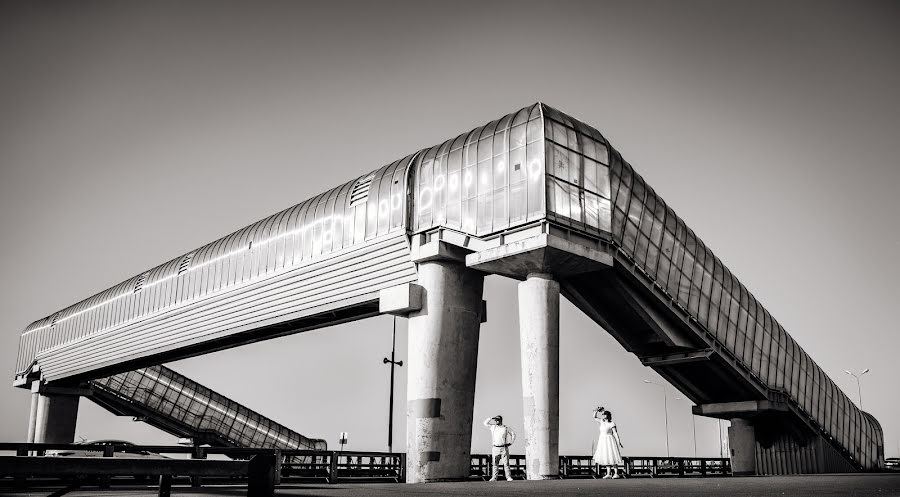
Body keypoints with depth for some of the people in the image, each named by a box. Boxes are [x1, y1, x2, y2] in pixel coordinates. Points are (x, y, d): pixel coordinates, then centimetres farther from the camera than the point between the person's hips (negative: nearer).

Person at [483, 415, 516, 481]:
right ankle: (494, 477, 1)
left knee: (506, 463, -3)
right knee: (495, 464, 0)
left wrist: (510, 442, 4)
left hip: (504, 448, -2)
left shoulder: (506, 428, 3)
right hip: (495, 448, 2)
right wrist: (491, 418, 1)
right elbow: (485, 423, 12)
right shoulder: (493, 427, 9)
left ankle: (509, 477, -2)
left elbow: (513, 434, 12)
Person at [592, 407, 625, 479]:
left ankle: (616, 473, 3)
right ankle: (608, 474, 13)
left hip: (609, 441, -7)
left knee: (612, 457, -4)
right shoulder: (602, 421, 6)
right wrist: (596, 411, 1)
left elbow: (615, 433, -13)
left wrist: (619, 442, -17)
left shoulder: (612, 424, -12)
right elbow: (594, 417, 16)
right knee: (606, 457, 8)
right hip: (602, 441, 7)